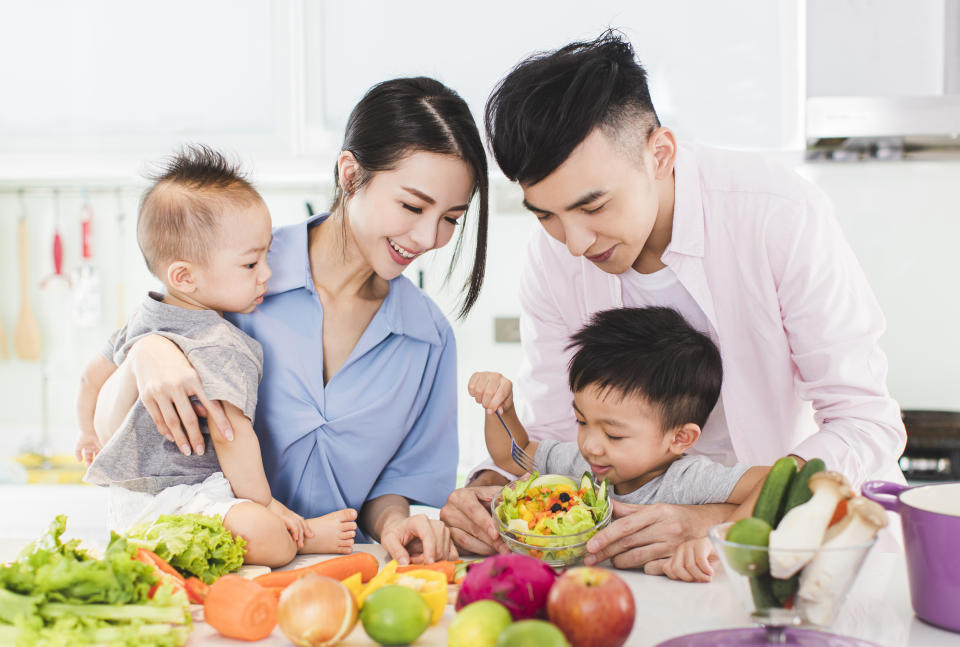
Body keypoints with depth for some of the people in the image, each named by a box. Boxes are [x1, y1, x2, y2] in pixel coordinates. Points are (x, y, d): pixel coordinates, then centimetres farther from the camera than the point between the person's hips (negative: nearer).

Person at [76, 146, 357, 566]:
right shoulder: (221, 346, -20)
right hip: (171, 502, -11)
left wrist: (95, 431, 47)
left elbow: (95, 371, 29)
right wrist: (264, 504, -15)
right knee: (267, 536, -33)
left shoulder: (143, 319, 12)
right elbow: (231, 434, -26)